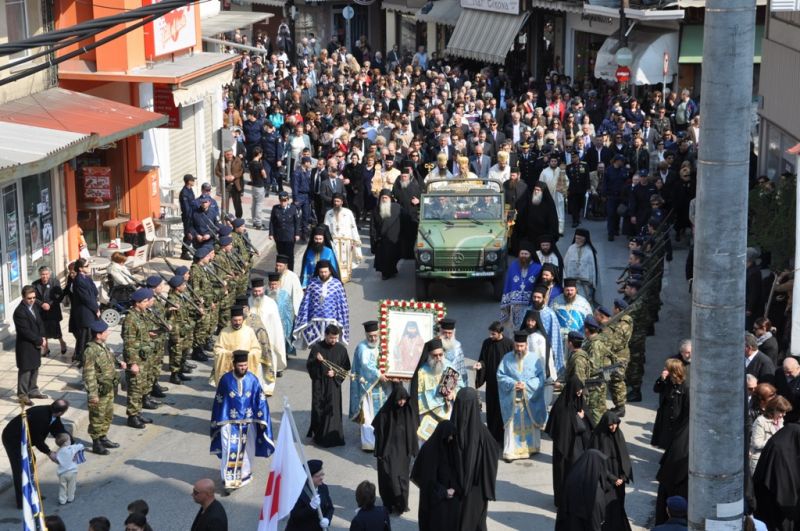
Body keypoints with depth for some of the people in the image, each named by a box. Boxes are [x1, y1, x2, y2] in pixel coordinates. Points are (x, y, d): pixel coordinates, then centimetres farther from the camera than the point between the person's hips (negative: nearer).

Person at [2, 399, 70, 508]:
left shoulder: (52, 413, -8)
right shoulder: (40, 416, -35)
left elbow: (60, 430, 2)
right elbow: (37, 439, -25)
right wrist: (49, 453, -12)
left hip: (22, 438, 10)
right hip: (12, 439, -10)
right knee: (19, 469, -5)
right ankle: (22, 502, 3)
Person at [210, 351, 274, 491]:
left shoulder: (253, 380, -8)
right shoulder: (225, 379, -9)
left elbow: (260, 401, -2)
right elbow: (219, 401, 1)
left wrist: (262, 420, -6)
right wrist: (218, 421, 4)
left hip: (248, 421, 1)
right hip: (229, 421, -1)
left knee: (247, 449, 13)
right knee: (229, 450, -7)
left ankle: (245, 474, 31)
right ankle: (229, 479, -3)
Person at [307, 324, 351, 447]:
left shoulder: (341, 349, 0)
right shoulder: (316, 347, -4)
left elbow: (346, 368, 5)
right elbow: (308, 366, -3)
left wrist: (335, 374, -12)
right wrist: (316, 360, -24)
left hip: (333, 385, 1)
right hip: (319, 384, -1)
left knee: (332, 410, -1)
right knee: (318, 409, 2)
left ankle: (331, 436, 8)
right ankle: (318, 435, 17)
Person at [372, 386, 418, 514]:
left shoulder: (408, 411, -4)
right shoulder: (385, 413, -14)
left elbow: (413, 432, 4)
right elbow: (379, 433, -9)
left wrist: (413, 450, 3)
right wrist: (380, 453, -8)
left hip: (403, 451, 4)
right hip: (389, 450, -4)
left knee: (402, 478, 11)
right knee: (390, 478, -5)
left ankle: (401, 503, 24)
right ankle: (391, 504, 7)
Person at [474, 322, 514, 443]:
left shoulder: (509, 344, -10)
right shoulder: (487, 343, 0)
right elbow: (483, 360, 7)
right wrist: (480, 364, -15)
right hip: (491, 381, 3)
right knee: (491, 409, 7)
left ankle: (503, 435, 11)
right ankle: (492, 435, 17)